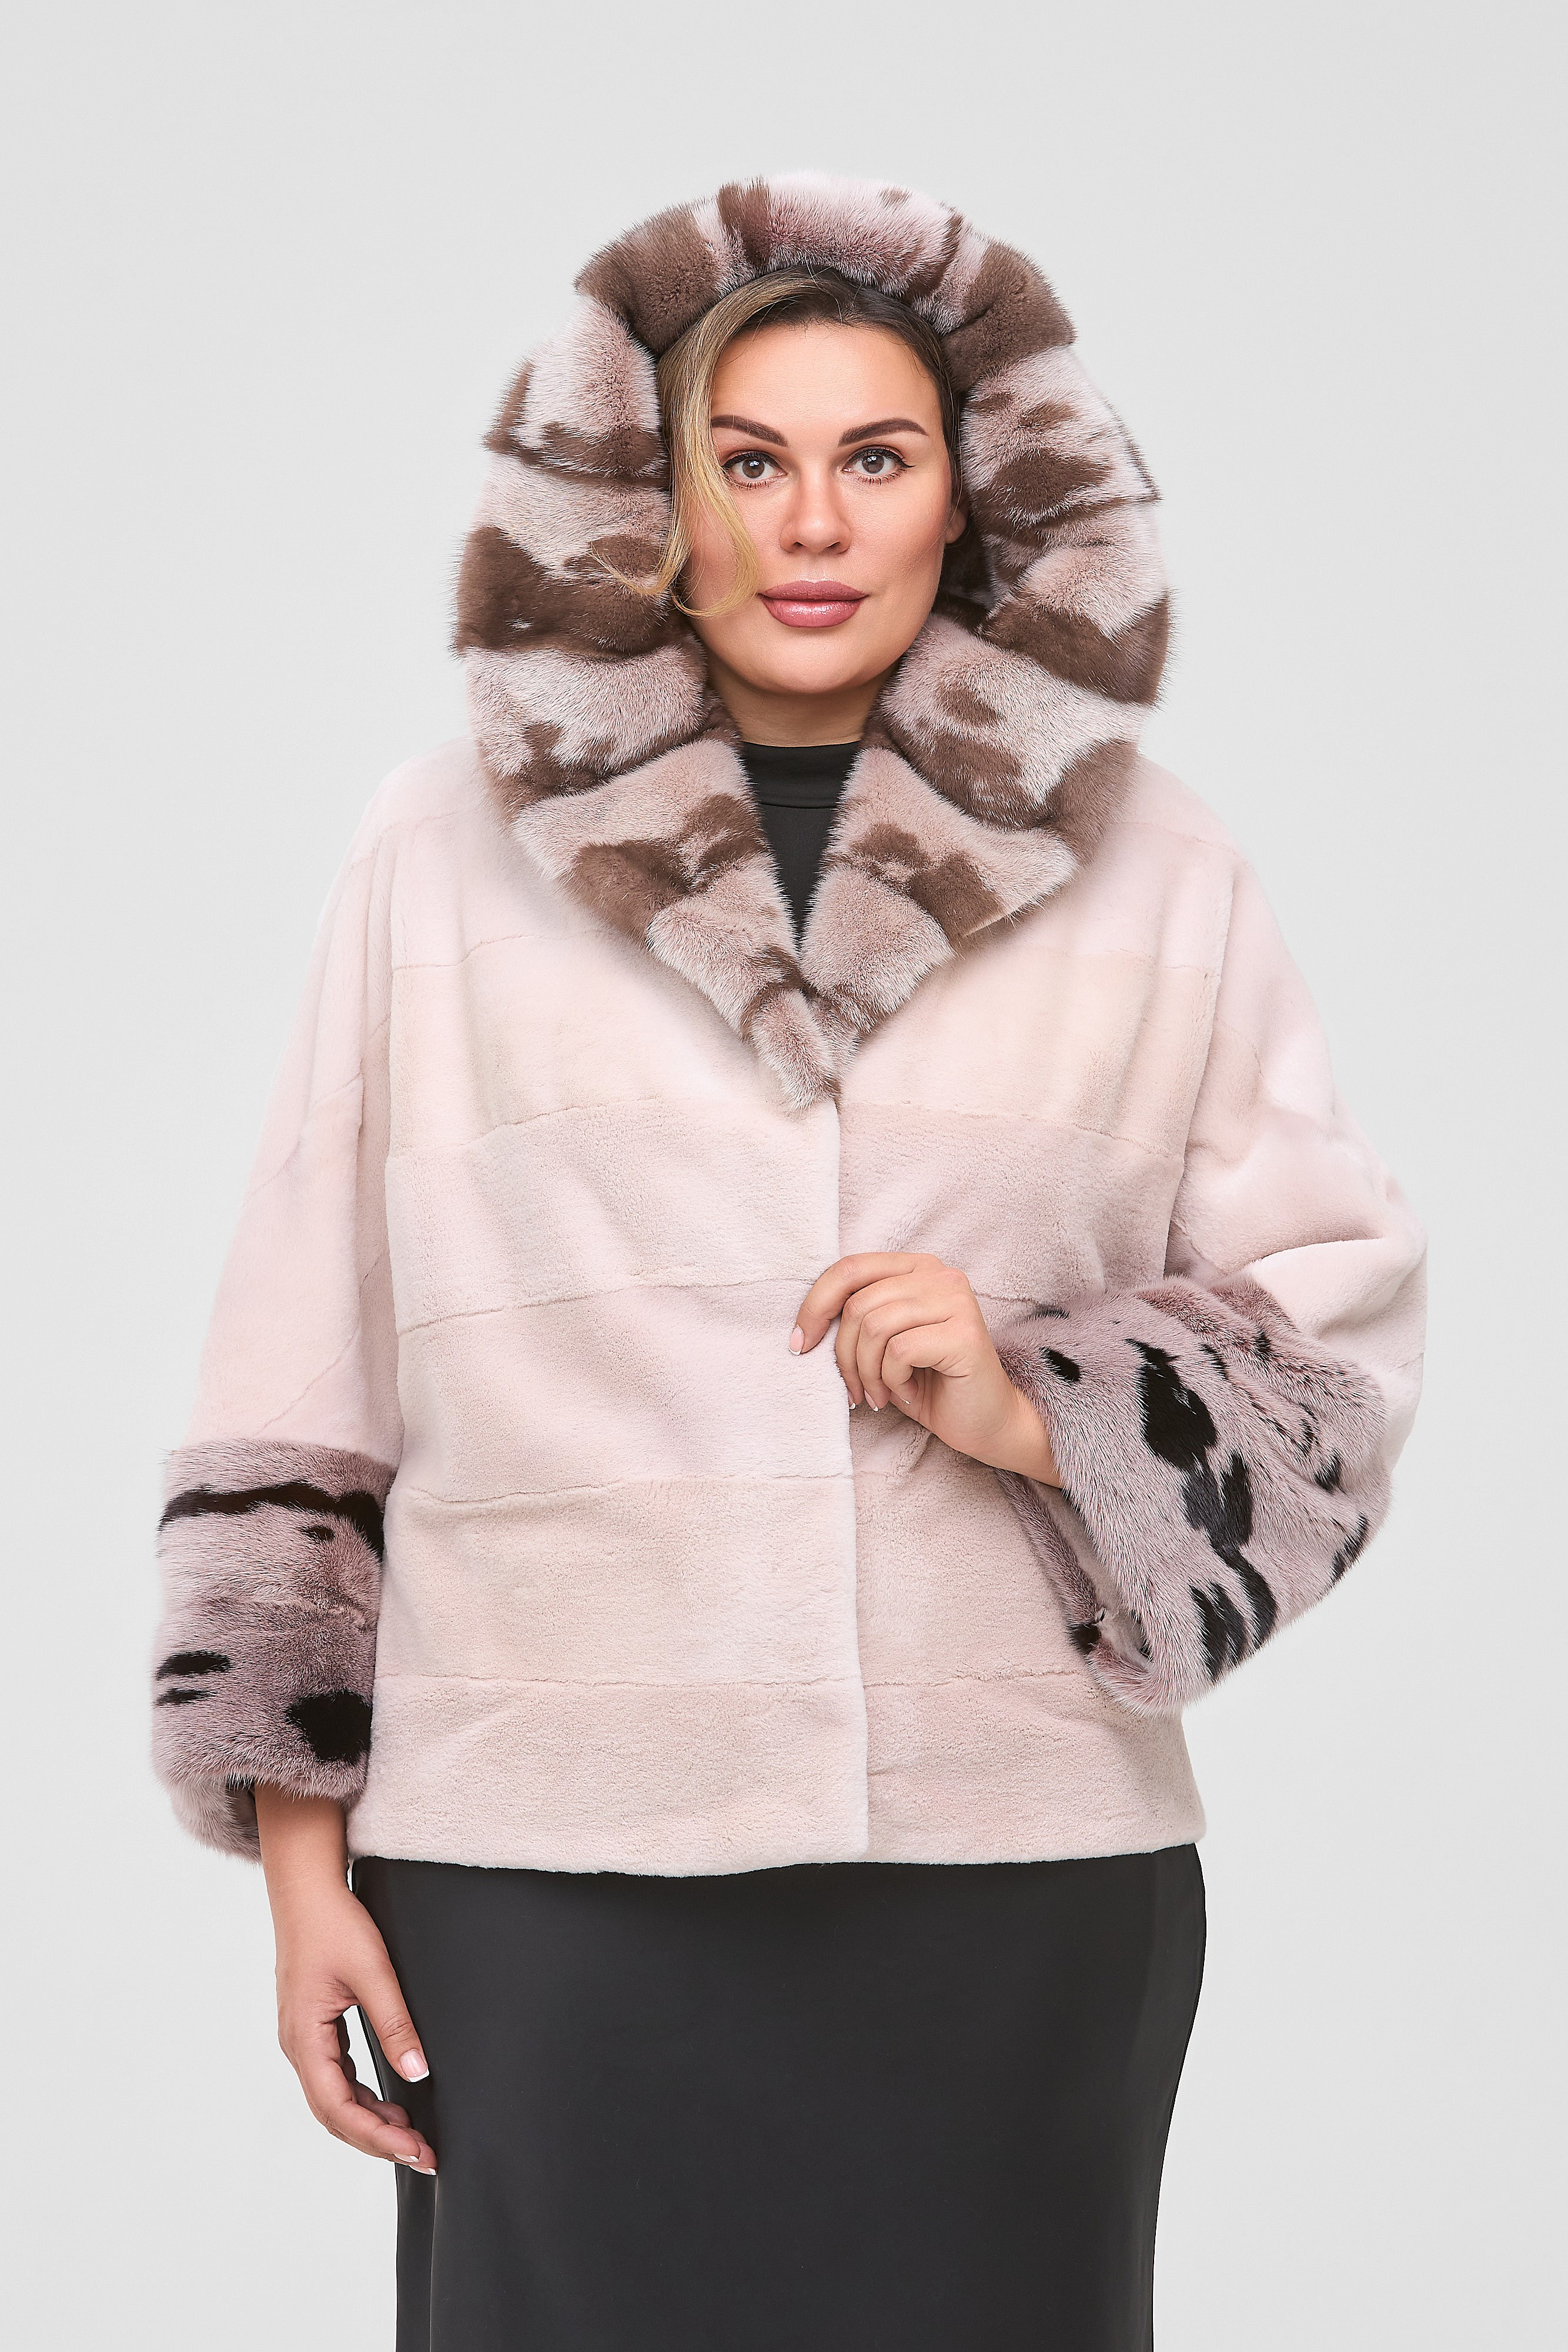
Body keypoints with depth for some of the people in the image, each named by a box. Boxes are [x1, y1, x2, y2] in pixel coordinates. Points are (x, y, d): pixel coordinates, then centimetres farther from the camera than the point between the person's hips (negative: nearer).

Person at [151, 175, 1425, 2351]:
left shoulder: (1146, 869, 7)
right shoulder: (450, 850, 6)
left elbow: (1341, 1332, 9)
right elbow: (305, 1378, 7)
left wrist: (1045, 1415, -9)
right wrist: (300, 1846, 4)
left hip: (1023, 1871, 1)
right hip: (549, 1869, 0)